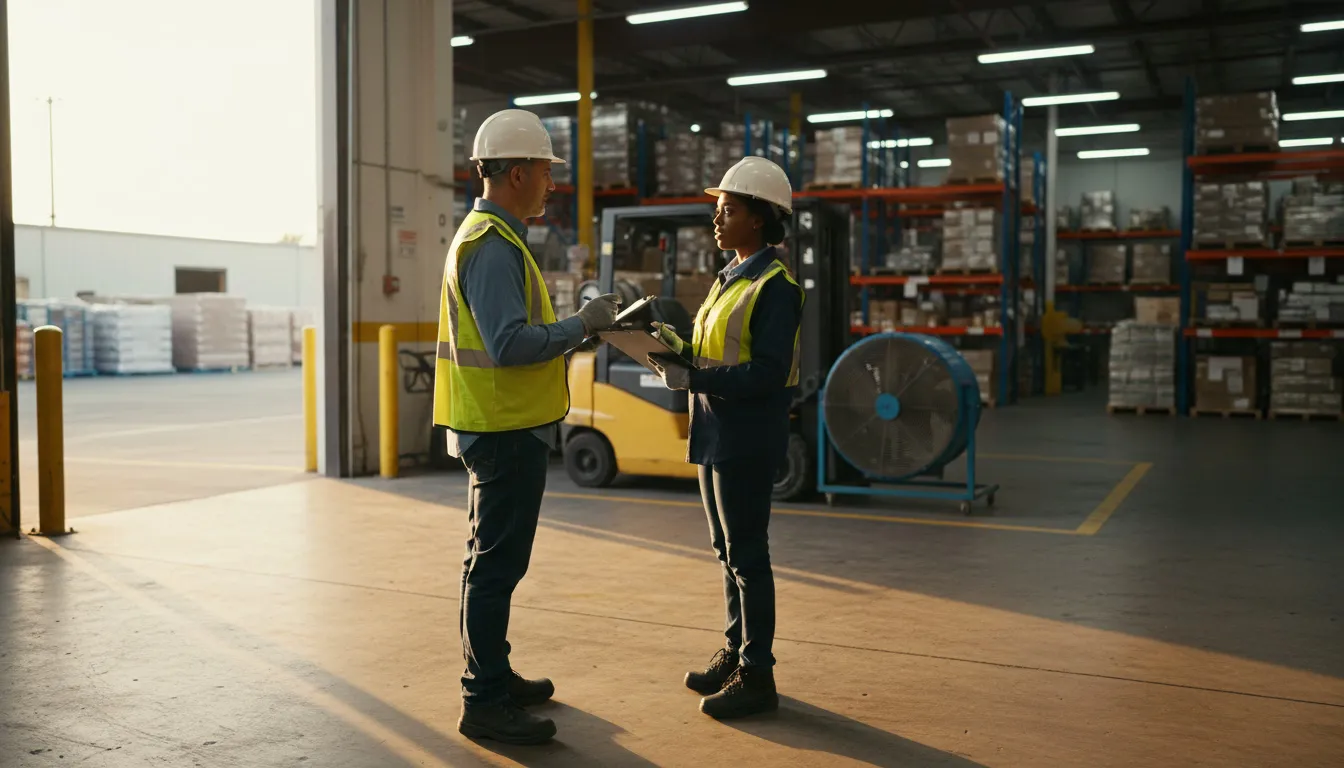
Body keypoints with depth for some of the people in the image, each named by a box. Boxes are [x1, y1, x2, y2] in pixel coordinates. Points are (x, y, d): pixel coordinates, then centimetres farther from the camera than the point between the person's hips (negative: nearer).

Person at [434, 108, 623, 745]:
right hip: (506, 431, -11)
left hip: (504, 429, 11)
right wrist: (581, 325, -17)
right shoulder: (493, 245, -18)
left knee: (496, 560, 18)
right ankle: (484, 704, 5)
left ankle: (495, 676, 31)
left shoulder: (489, 237, 16)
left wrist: (578, 326, 13)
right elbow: (510, 344, -27)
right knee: (496, 564, -4)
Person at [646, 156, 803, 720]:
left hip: (748, 438, -9)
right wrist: (678, 350, -1)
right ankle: (735, 653, 29)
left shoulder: (775, 287, -14)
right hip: (714, 433, 9)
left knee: (746, 553, -2)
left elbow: (767, 373, -21)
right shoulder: (729, 278, 14)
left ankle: (756, 677, 9)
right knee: (728, 549, 16)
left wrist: (694, 377, -24)